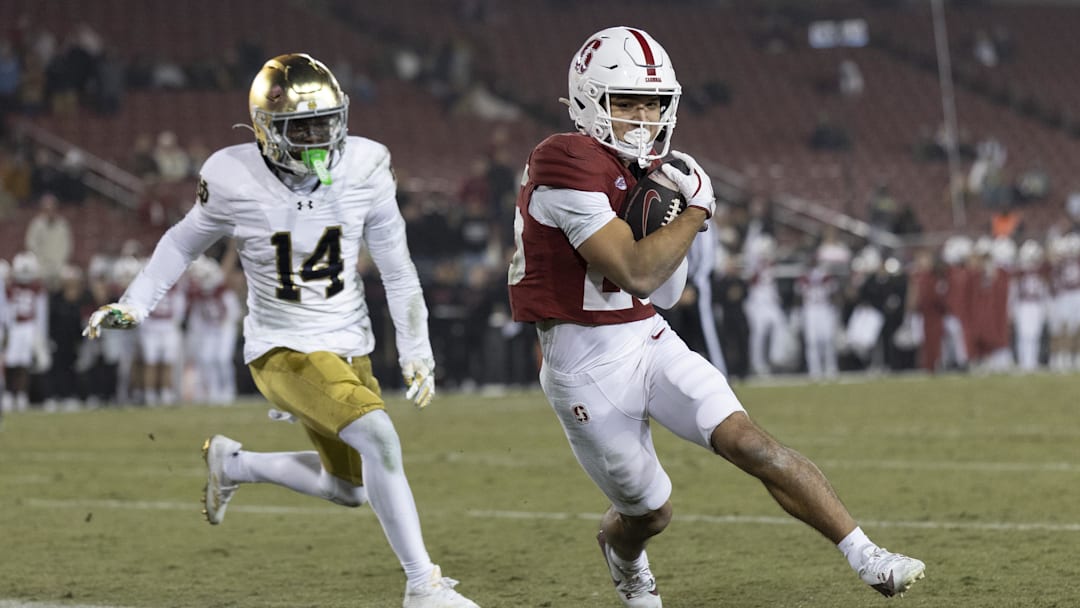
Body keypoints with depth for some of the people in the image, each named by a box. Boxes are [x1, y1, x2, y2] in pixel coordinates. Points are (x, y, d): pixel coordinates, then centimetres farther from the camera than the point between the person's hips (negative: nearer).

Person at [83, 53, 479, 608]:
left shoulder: (364, 170, -8)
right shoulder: (235, 181, -15)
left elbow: (397, 270, 2)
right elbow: (185, 242, 6)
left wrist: (416, 351, 1)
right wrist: (132, 306, 2)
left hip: (349, 347, 5)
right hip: (283, 351, -5)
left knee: (350, 488, 15)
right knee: (378, 437, -26)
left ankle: (232, 465, 39)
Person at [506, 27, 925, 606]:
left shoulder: (638, 169, 7)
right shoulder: (570, 164, -21)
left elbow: (664, 292, 11)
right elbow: (636, 274, -26)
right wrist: (697, 208, -16)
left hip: (650, 342, 6)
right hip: (585, 366, -6)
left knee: (751, 444, -12)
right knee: (649, 510, 11)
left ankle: (867, 558, -13)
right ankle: (620, 551, 48)